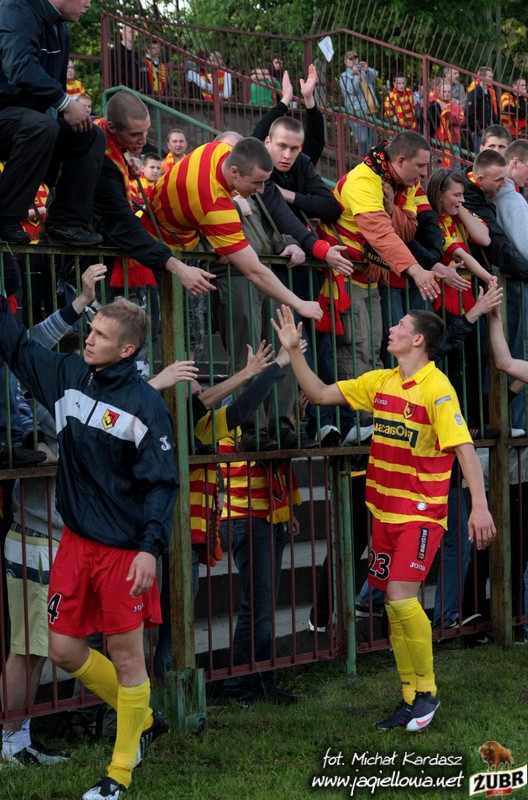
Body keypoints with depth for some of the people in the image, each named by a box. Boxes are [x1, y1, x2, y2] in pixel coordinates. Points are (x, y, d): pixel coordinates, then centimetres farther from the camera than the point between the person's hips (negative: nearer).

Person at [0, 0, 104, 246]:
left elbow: (55, 84, 19)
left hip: (27, 113, 10)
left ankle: (66, 223, -6)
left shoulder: (60, 29, 13)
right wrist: (65, 103, -34)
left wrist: (67, 110, 0)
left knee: (91, 137, 0)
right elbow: (20, 67, -33)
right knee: (42, 127, -36)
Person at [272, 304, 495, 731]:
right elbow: (320, 393, 15)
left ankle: (427, 692, -1)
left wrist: (480, 505, -29)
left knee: (401, 597, -18)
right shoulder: (380, 382, 8)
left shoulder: (437, 388, -14)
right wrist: (294, 351, 7)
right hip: (384, 511, 7)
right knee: (394, 606, 8)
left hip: (421, 512, -7)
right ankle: (411, 699, 18)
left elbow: (465, 448, -21)